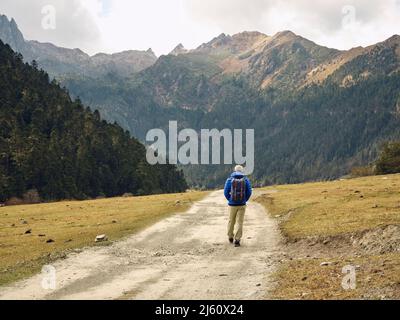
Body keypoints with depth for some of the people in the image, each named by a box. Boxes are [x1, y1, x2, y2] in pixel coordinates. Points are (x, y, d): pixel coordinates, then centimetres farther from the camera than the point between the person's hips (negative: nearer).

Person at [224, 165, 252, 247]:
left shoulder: (230, 180, -4)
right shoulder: (246, 180, -2)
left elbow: (226, 192, -7)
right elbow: (249, 192, -5)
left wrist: (230, 200, 9)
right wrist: (244, 201, 8)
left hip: (232, 205, 0)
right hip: (242, 205, 0)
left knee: (231, 221, 18)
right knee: (240, 222, 2)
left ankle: (230, 237, 34)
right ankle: (237, 240, -6)